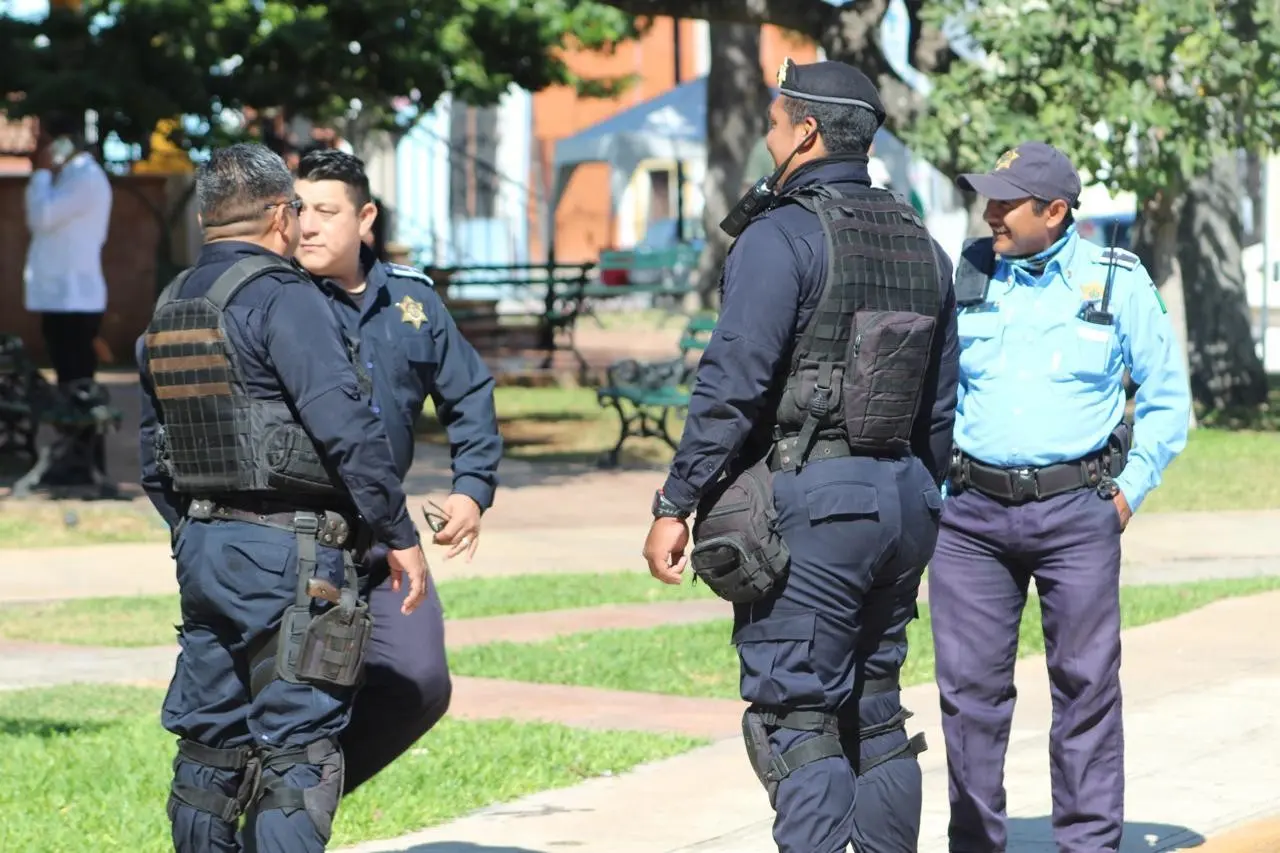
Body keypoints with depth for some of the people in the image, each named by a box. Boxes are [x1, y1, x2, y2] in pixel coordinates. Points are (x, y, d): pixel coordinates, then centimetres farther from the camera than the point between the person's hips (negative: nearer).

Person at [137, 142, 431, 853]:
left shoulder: (168, 309, 14)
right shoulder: (282, 298, -12)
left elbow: (153, 454, 19)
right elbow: (346, 426, -19)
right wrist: (400, 534, -14)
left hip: (202, 547, 8)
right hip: (289, 552, -8)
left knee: (209, 745, 13)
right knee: (296, 752, -6)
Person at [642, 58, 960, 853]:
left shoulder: (782, 237, -11)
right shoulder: (922, 246, 12)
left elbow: (733, 384, -17)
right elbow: (940, 405, 16)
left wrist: (675, 505, -12)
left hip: (805, 498, -7)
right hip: (900, 498, 7)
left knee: (796, 715, -6)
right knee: (874, 713, 15)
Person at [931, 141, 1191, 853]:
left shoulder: (1119, 281, 0)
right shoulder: (969, 274, 6)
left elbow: (1168, 400, 7)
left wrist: (1129, 490, 0)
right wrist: (936, 484, 8)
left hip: (1076, 510, -2)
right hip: (972, 512, 2)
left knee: (1086, 684, 0)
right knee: (969, 686, 3)